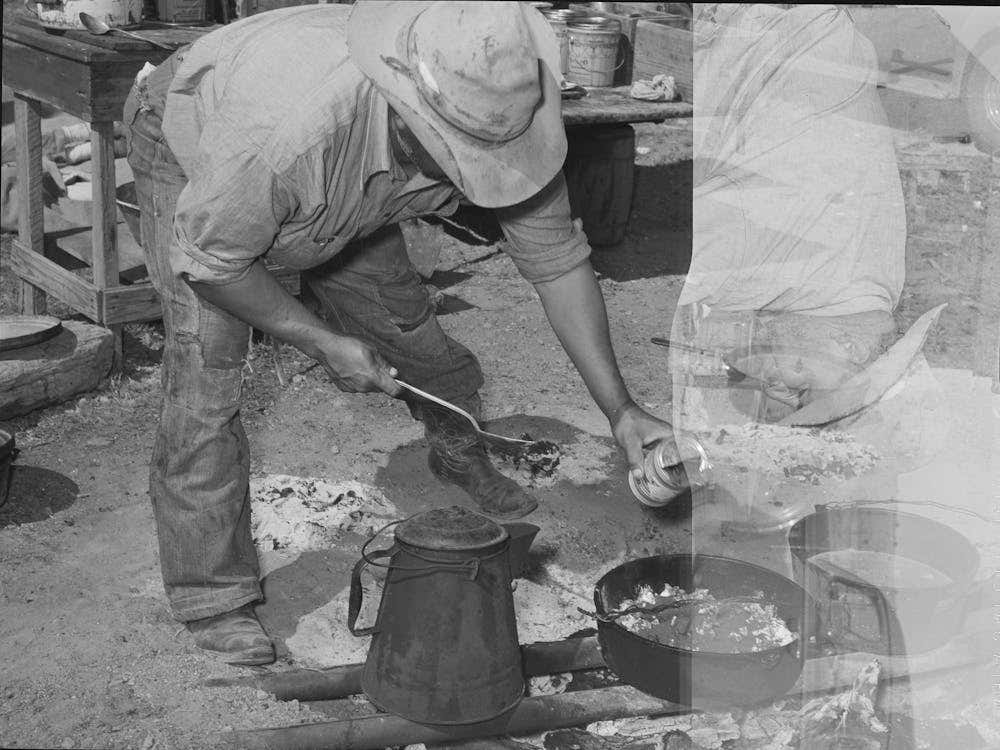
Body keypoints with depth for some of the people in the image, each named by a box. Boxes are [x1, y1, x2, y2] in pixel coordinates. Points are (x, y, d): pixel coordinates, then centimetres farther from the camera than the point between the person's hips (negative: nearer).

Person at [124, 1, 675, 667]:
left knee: (402, 312, 10)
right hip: (191, 151, -4)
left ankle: (464, 455, 42)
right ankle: (213, 597, -3)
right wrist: (322, 343, -24)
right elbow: (207, 259, -30)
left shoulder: (497, 109, -31)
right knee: (207, 365, -17)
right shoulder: (290, 128, -48)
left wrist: (619, 407, -21)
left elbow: (557, 257, -18)